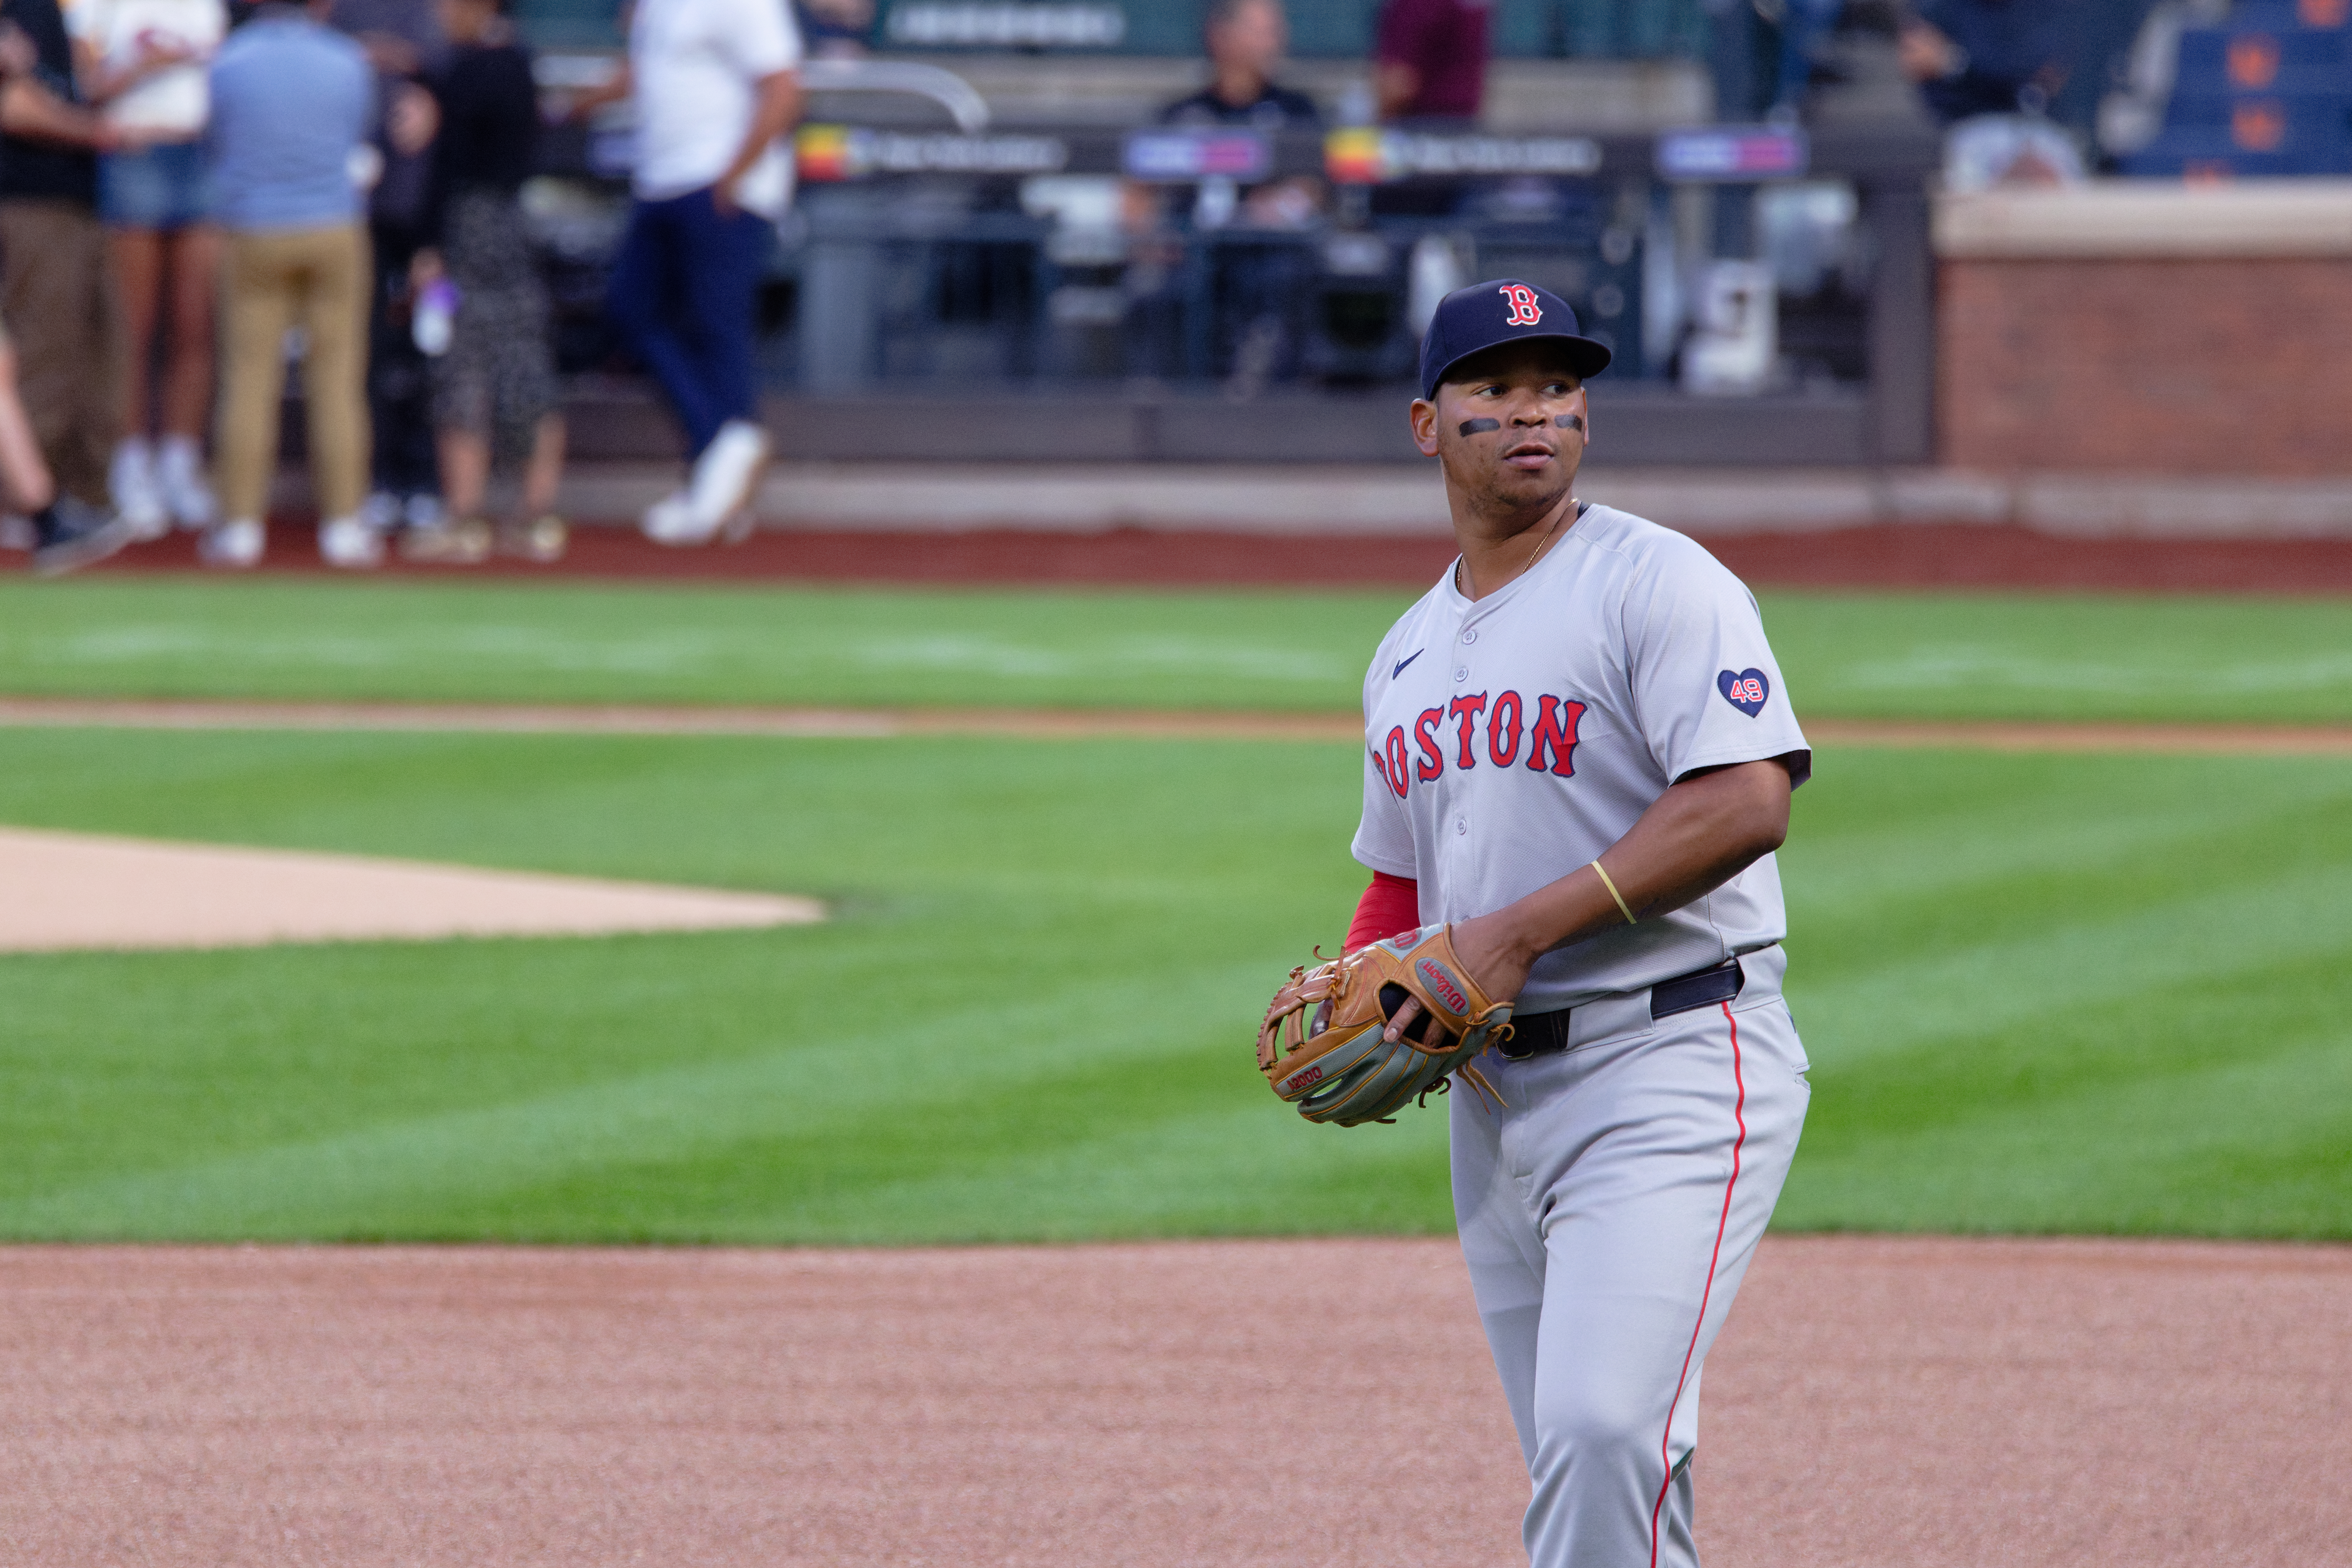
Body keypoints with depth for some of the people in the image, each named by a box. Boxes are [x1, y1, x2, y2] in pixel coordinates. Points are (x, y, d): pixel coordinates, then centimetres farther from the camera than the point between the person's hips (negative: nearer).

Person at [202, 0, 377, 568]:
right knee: (337, 379, 5)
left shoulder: (229, 61, -6)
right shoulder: (347, 63, -4)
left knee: (249, 378, 4)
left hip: (254, 239, 0)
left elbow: (217, 142, 6)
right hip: (334, 231, 0)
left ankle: (240, 525, 2)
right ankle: (343, 525, 4)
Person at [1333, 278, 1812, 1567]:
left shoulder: (1658, 583, -7)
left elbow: (1746, 804, -19)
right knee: (1581, 1465, 8)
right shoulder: (1408, 654, 18)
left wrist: (1522, 930, -20)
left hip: (1668, 1070, -8)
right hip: (1494, 1096, 8)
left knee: (1604, 1426, -21)